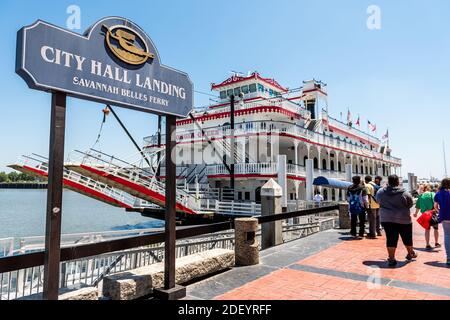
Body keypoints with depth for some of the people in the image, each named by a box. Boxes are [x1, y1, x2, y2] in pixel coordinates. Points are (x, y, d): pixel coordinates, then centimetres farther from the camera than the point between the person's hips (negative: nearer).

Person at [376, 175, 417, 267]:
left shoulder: (380, 192, -5)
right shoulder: (405, 193, -11)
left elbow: (378, 201, 12)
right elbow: (410, 204, 2)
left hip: (386, 219, 1)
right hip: (403, 219, -1)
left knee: (391, 239, 5)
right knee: (407, 238, 20)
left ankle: (391, 259, 5)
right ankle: (410, 254, 39)